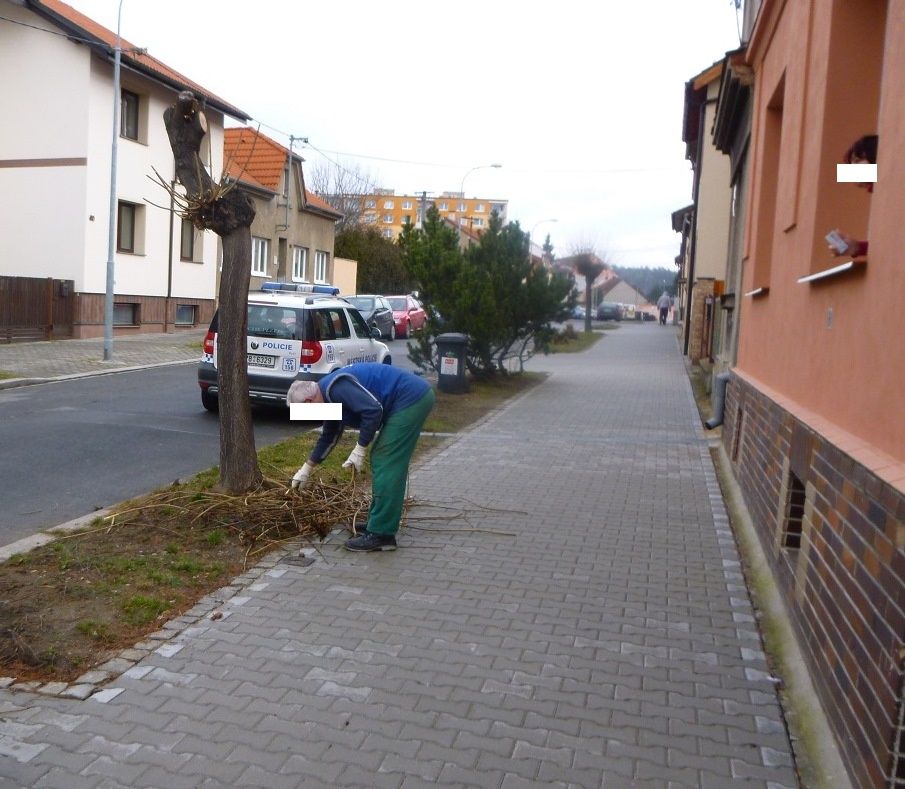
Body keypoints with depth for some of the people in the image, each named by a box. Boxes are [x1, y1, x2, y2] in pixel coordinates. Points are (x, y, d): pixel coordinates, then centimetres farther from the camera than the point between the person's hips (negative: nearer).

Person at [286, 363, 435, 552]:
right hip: (414, 398, 10)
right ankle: (378, 522, 24)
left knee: (386, 465, -8)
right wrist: (306, 470, 35)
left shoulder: (336, 388, -16)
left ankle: (381, 535, -4)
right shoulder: (330, 397, 16)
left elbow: (373, 410, -25)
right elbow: (329, 437, 29)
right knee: (381, 460, 16)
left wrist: (359, 450, -14)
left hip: (411, 399, -10)